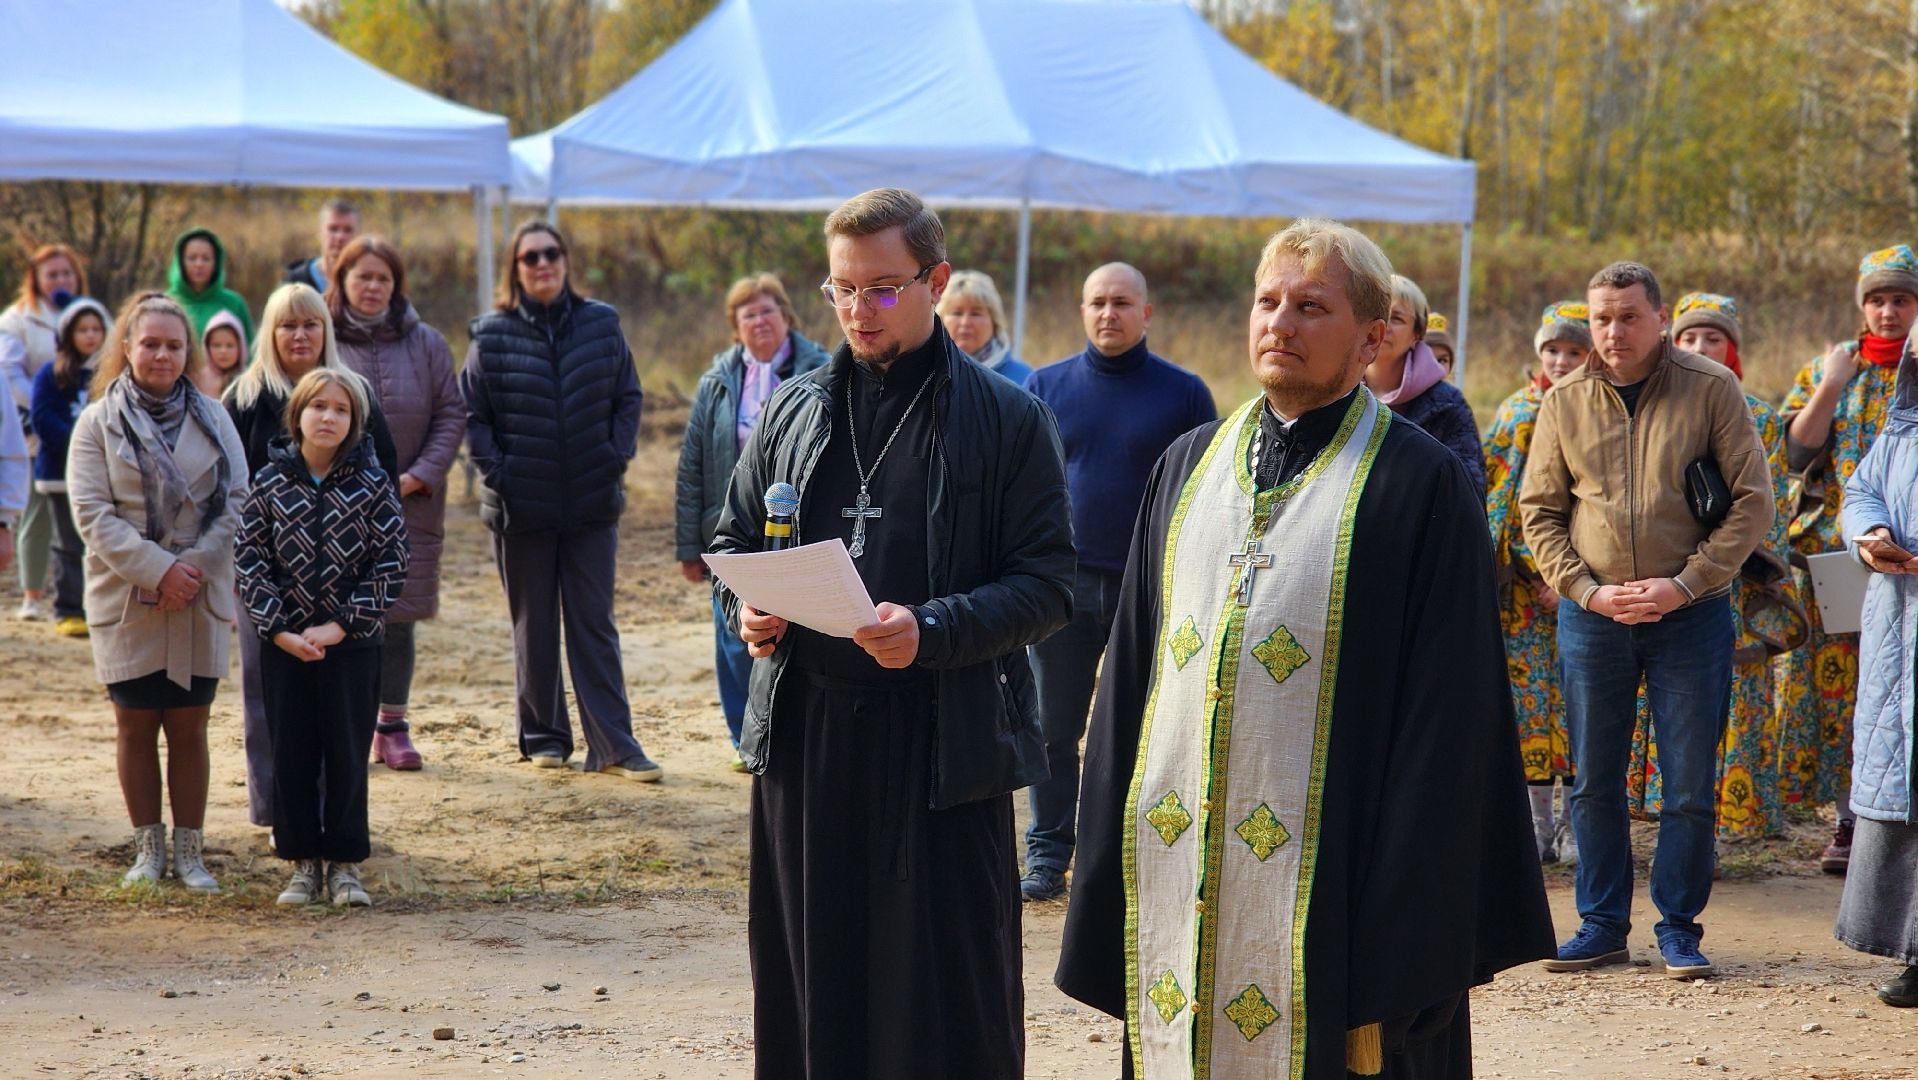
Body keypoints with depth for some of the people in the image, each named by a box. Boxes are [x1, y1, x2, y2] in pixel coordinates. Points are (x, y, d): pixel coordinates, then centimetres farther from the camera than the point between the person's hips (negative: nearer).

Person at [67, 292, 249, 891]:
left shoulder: (212, 418, 5)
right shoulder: (98, 422, -1)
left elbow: (236, 502, 0)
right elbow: (92, 513, -9)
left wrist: (193, 567, -14)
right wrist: (157, 570, -18)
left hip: (199, 600, 1)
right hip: (126, 601, -1)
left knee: (189, 727, 6)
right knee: (136, 726, 6)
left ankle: (189, 849, 13)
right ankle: (148, 848, 17)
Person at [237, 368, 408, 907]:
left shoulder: (373, 484, -3)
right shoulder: (270, 482, -1)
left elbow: (391, 565, -6)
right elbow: (249, 560, -2)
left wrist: (340, 625, -12)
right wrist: (280, 630, -11)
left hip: (353, 643, -1)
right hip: (284, 643, 1)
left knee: (348, 756, 4)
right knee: (292, 755, 6)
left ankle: (345, 863, 15)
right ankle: (302, 861, 17)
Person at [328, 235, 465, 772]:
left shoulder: (426, 344, 5)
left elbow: (451, 414, 5)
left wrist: (420, 475, -7)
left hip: (411, 506, 2)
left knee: (399, 618, 8)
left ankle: (392, 726, 18)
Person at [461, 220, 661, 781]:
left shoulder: (601, 326, 3)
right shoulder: (493, 335, -1)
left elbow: (628, 399, 9)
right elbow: (473, 414, 0)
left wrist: (616, 459, -3)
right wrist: (497, 472, -10)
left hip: (591, 503, 1)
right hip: (521, 508, -1)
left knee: (595, 624, 2)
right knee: (533, 627, 9)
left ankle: (612, 744, 1)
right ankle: (543, 736, 18)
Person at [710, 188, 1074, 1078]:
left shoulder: (1006, 420, -1)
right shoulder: (793, 412, 11)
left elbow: (1047, 582, -5)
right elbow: (733, 540, 21)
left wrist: (934, 631, -21)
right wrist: (747, 607, -2)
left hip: (945, 744, -4)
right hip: (803, 730, 4)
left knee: (948, 1003, 0)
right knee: (806, 990, 9)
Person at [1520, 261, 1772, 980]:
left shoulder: (1711, 390, -2)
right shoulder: (1565, 403, 4)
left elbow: (1753, 501, -4)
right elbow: (1538, 512, 7)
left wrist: (1684, 584, -12)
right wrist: (1588, 590, -8)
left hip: (1690, 617, -2)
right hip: (1591, 618, 2)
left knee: (1690, 786, 2)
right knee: (1594, 782, 7)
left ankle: (1679, 927, 13)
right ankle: (1602, 926, 18)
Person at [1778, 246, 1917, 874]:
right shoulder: (1830, 367, 11)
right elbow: (1797, 454, 1)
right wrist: (1829, 389, -9)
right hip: (1833, 554, 2)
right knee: (1837, 681, 1)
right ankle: (1849, 821, 9)